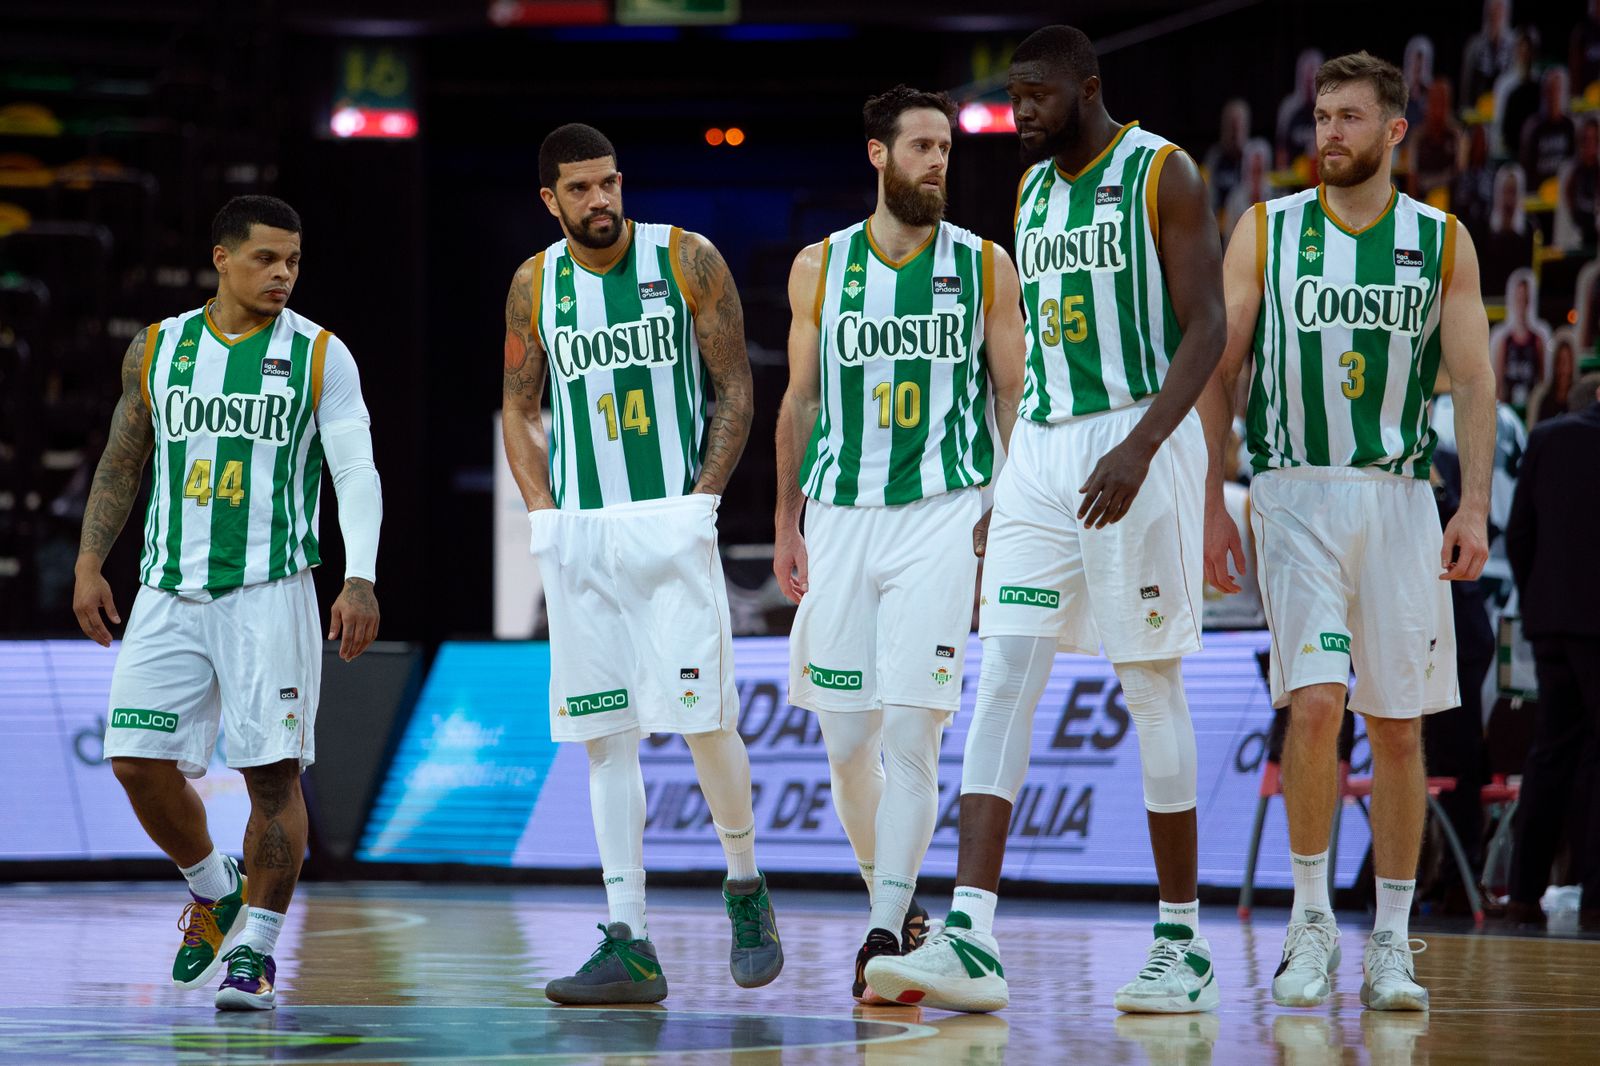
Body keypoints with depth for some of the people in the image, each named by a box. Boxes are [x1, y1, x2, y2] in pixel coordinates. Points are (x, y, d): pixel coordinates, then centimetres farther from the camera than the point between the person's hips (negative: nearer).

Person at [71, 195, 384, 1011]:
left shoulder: (319, 355, -1)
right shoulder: (157, 349, 9)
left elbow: (356, 472, -8)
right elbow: (121, 463, 16)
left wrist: (360, 580, -20)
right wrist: (89, 564, 8)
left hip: (270, 591, -3)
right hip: (169, 593, 3)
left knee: (273, 772, -7)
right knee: (138, 759, -4)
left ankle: (256, 947, 2)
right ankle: (213, 890, 21)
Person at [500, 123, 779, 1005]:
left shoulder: (687, 260, -2)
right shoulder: (535, 285, 7)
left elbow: (734, 387, 2)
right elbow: (521, 410, 15)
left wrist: (701, 499, -7)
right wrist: (546, 519, 3)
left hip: (671, 525, -3)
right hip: (578, 534, 3)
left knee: (703, 716, -10)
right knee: (604, 734, 0)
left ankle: (745, 886, 16)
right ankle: (629, 945, 0)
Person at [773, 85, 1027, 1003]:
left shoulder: (983, 266, 4)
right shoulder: (821, 267, 9)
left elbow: (1014, 395, 6)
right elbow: (801, 401, 14)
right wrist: (787, 525, 11)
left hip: (942, 514, -2)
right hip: (841, 515, 3)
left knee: (912, 730, -12)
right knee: (847, 738, 4)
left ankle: (886, 933, -13)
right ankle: (896, 900, 24)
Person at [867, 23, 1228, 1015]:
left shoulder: (1162, 173, -6)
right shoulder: (1032, 192, 15)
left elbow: (1206, 326, -12)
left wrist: (1138, 449, -24)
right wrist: (997, 486, 19)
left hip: (1141, 440, -6)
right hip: (1041, 449, 6)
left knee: (1152, 686, -1)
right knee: (1004, 676, -6)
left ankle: (1183, 941, 9)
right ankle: (970, 939, -13)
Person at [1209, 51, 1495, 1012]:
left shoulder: (1442, 241, 5)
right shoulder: (1267, 232, 3)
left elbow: (1475, 381, 3)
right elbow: (1215, 373, 3)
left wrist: (1474, 507, -8)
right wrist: (1206, 503, -4)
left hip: (1399, 495, 1)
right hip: (1295, 495, -1)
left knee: (1398, 723, 3)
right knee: (1315, 702, -16)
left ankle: (1392, 943, 11)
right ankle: (1311, 922, -3)